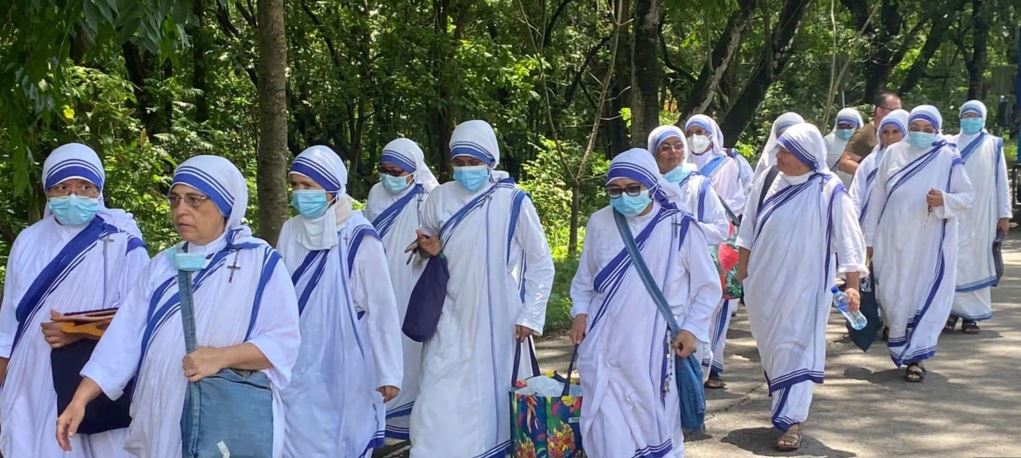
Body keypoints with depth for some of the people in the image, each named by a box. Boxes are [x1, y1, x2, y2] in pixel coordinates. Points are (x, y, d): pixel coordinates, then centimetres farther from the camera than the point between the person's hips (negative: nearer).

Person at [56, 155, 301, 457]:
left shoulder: (261, 262, -3)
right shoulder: (161, 266, 10)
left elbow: (283, 342, -9)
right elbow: (124, 338, 2)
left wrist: (222, 357, -23)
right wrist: (80, 399, -8)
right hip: (162, 420, 5)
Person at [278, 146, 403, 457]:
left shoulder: (359, 238, -13)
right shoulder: (291, 232, 2)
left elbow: (382, 308, -9)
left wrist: (388, 373, -7)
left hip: (343, 368, -4)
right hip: (298, 367, 4)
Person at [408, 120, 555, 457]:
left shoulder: (514, 202, -6)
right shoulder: (440, 198, 1)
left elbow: (541, 265, 0)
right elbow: (427, 249, 17)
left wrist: (530, 316, -5)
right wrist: (430, 251, -7)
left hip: (498, 322, -2)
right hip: (451, 321, 2)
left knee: (493, 398, 7)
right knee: (440, 406, -4)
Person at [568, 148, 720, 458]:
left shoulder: (680, 227, -5)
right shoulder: (599, 222, 3)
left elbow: (708, 286, 3)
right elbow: (584, 278, 17)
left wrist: (692, 328, -6)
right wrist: (580, 311, 3)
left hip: (653, 347, -2)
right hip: (603, 343, 2)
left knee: (654, 419, 6)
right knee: (606, 422, 1)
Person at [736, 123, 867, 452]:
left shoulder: (829, 191, -11)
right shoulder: (766, 185, 1)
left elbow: (848, 240, -10)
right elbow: (748, 233, 11)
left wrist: (852, 285, -14)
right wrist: (741, 272, 11)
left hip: (804, 286, -5)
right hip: (764, 285, 5)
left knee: (797, 347, -7)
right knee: (771, 347, 15)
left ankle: (791, 421, -7)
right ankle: (787, 403, 35)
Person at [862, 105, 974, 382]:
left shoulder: (948, 158, -1)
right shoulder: (893, 153, 5)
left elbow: (967, 197, -1)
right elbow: (877, 196, 7)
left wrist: (944, 200, -23)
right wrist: (869, 237, 6)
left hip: (930, 244, -2)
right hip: (893, 241, 2)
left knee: (925, 298, -4)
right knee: (893, 296, 7)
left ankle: (914, 358, 1)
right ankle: (901, 347, 27)